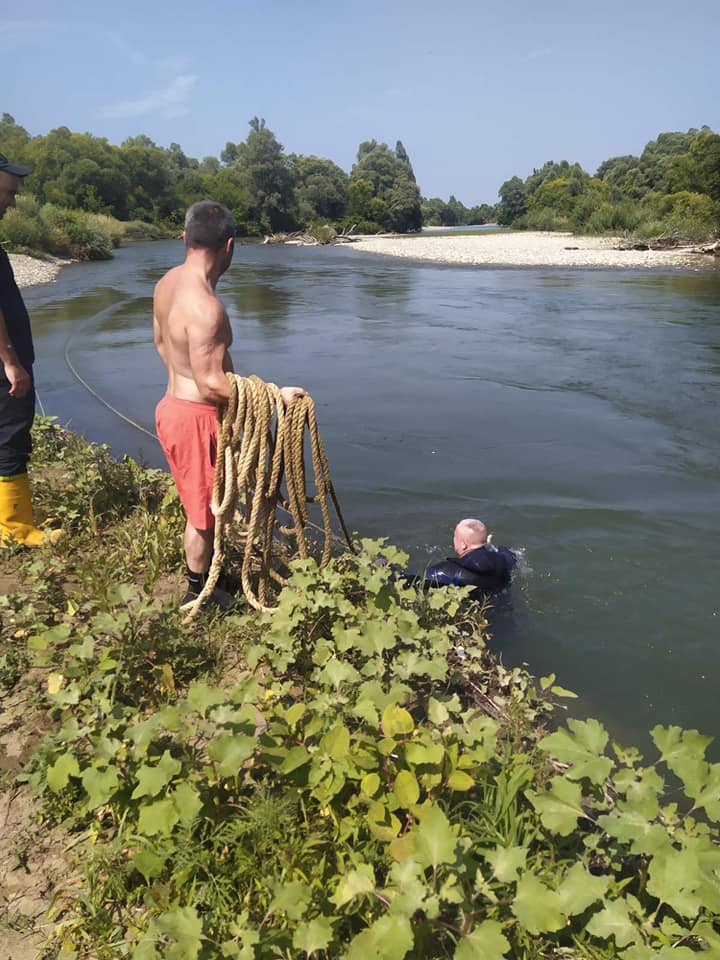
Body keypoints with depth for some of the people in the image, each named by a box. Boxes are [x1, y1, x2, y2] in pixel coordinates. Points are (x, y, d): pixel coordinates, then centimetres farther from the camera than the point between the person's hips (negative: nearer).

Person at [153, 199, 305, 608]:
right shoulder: (206, 306, -27)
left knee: (201, 502, 25)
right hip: (198, 418, -9)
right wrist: (274, 394, -23)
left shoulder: (168, 283, 3)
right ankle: (198, 592, 27)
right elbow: (211, 383, -27)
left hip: (174, 403, 9)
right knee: (204, 511, 9)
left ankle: (203, 567, 43)